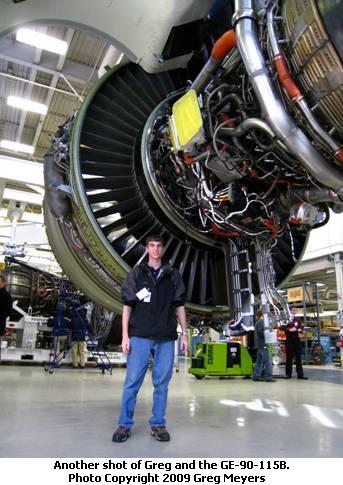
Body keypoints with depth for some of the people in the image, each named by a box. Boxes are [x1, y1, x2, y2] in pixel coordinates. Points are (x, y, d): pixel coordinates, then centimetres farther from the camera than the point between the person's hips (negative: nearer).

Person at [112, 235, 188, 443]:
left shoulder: (173, 275, 11)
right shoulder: (136, 273, 6)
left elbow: (179, 306, 11)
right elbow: (127, 305, 3)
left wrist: (184, 333, 5)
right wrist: (125, 335, -4)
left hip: (166, 337, 2)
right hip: (140, 336, -1)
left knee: (162, 383, 6)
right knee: (132, 381, 1)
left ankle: (158, 424, 18)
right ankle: (125, 425, 13)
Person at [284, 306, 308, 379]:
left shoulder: (298, 319, 12)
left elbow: (301, 327, 9)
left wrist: (298, 329, -11)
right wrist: (289, 330, -19)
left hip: (296, 339, 4)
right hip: (289, 339, -4)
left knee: (298, 357, 4)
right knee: (289, 357, 3)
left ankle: (300, 374, 8)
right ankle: (288, 374, 13)